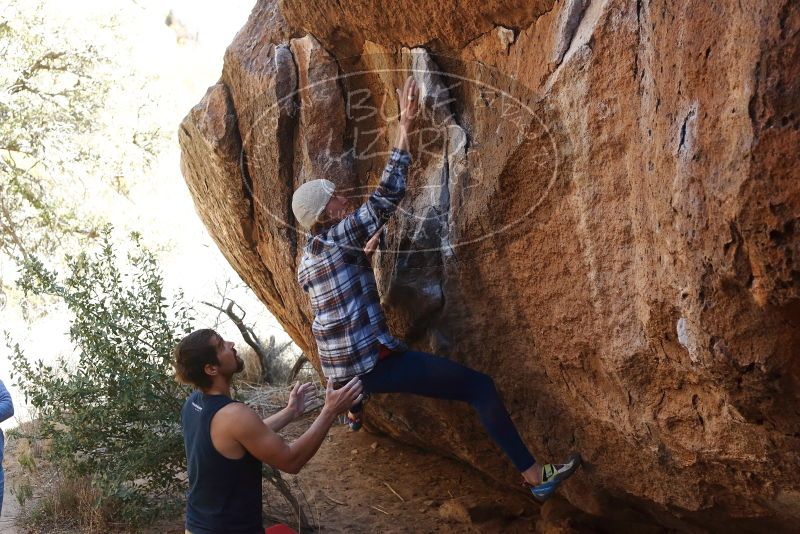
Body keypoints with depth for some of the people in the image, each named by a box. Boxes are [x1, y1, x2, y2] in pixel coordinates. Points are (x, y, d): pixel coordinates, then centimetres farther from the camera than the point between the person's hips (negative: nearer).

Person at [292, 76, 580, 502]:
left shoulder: (305, 261, 13)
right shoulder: (341, 235, -9)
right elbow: (387, 195, -14)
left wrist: (362, 254, 21)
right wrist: (405, 127, -12)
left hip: (337, 369, 9)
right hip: (373, 362, -8)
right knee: (478, 387, -11)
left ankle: (353, 414, 71)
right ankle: (534, 476, -16)